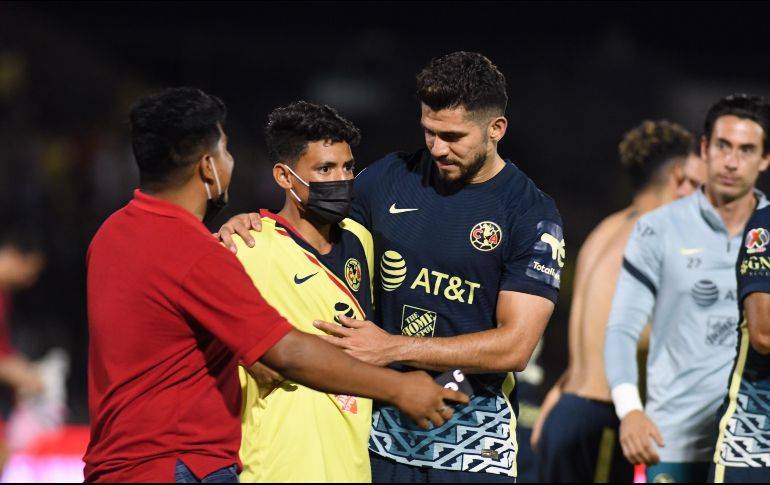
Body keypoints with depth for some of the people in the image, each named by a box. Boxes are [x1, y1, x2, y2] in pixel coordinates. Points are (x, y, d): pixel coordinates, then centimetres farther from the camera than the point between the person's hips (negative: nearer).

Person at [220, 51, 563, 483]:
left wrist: (394, 349, -17)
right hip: (382, 431, 3)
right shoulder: (390, 179, 6)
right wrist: (250, 225, -3)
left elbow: (514, 346, -13)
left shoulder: (533, 215, -6)